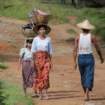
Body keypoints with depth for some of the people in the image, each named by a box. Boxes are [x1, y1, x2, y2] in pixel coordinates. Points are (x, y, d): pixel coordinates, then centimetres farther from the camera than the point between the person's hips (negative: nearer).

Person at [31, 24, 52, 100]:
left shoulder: (48, 39, 5)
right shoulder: (36, 39, 1)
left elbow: (50, 51, 7)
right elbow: (33, 50, -1)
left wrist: (50, 61, 2)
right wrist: (33, 61, -8)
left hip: (46, 58, 0)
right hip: (38, 58, 0)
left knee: (46, 75, -12)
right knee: (39, 76, 2)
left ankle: (44, 93, -13)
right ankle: (40, 93, 13)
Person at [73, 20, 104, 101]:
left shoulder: (78, 37, -3)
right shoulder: (92, 37, -7)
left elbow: (75, 50, -8)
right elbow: (98, 49, -2)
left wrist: (75, 62, -6)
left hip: (80, 59, 3)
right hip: (89, 58, -3)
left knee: (83, 77, 19)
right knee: (89, 77, -4)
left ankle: (86, 93, 31)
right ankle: (86, 95, -21)